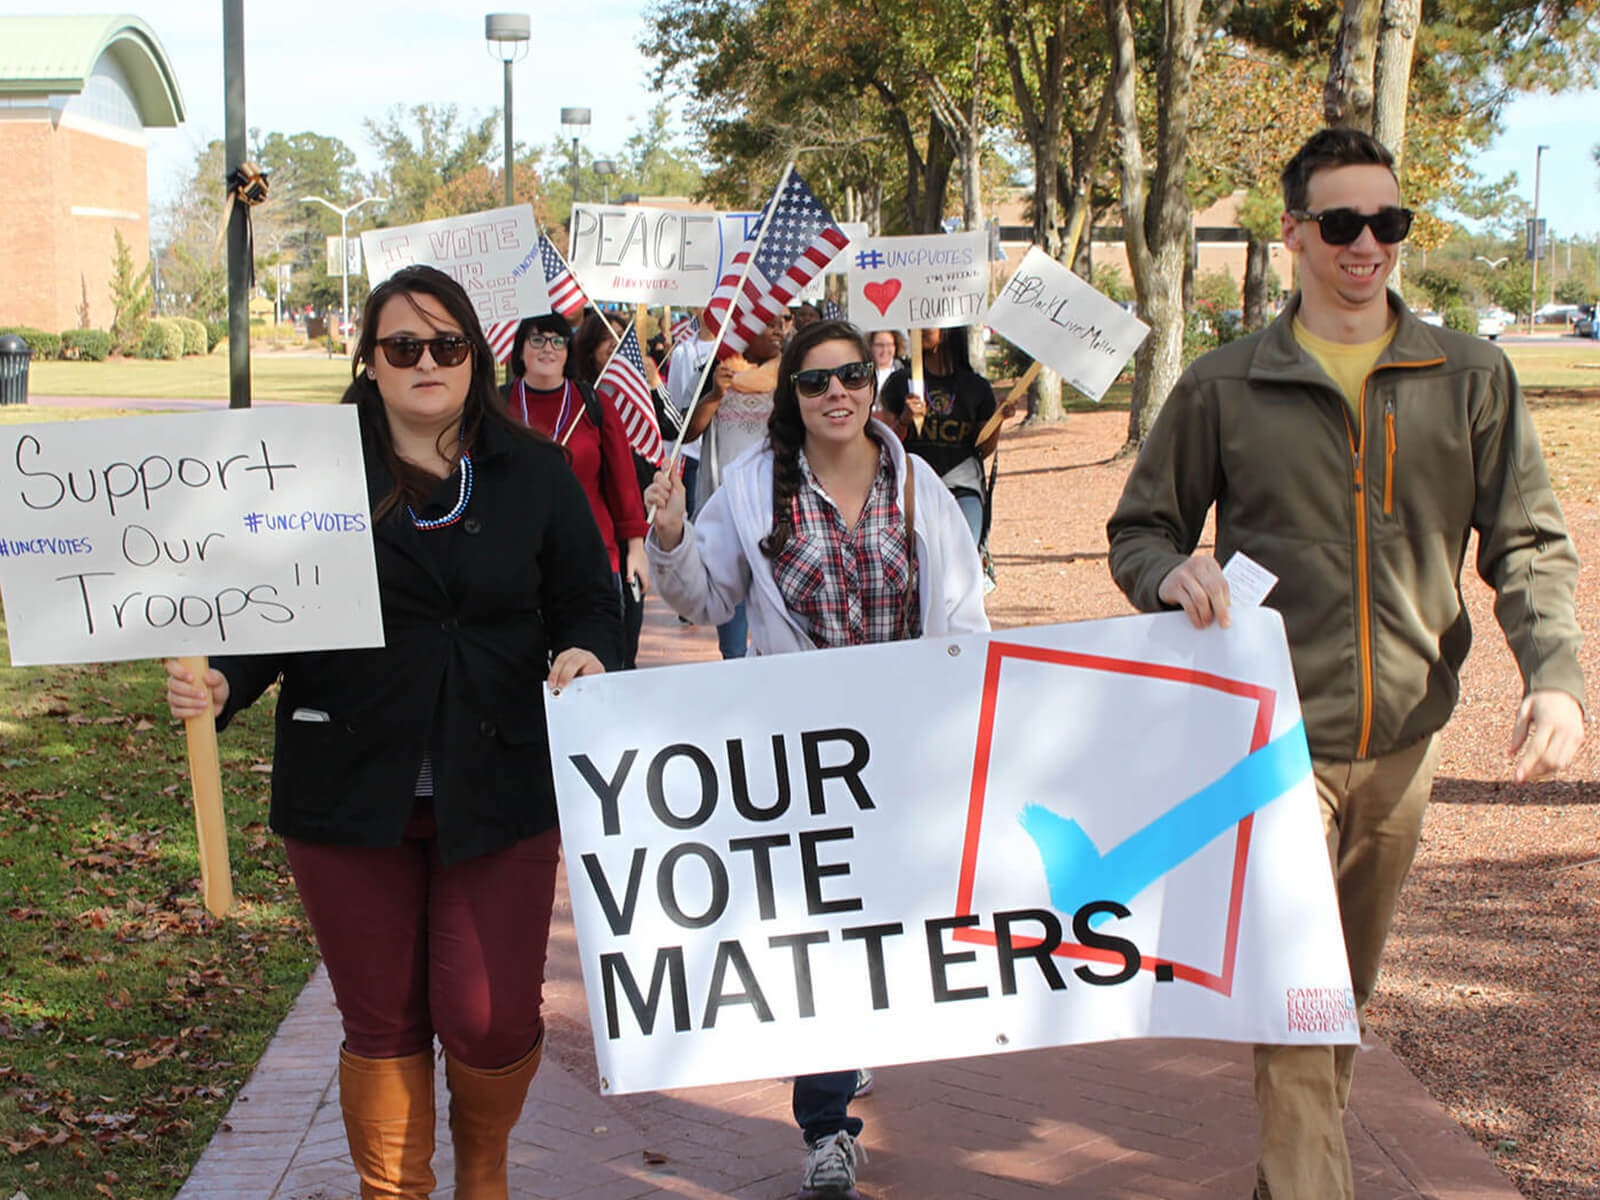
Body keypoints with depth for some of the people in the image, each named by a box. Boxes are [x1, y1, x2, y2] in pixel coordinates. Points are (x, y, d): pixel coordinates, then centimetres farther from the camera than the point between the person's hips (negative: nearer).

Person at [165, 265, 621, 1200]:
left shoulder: (535, 473, 4)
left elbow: (587, 599, 7)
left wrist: (583, 654, -15)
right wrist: (220, 683, -17)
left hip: (500, 787, 0)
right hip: (350, 791, 0)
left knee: (492, 1021, -1)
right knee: (383, 1023, 9)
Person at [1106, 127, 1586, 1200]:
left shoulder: (1471, 378, 4)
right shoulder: (1224, 387, 0)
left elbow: (1529, 541, 3)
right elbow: (1139, 530, 7)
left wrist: (1556, 674, -14)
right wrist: (1175, 572, -17)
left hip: (1405, 739, 3)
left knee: (1350, 986, 16)